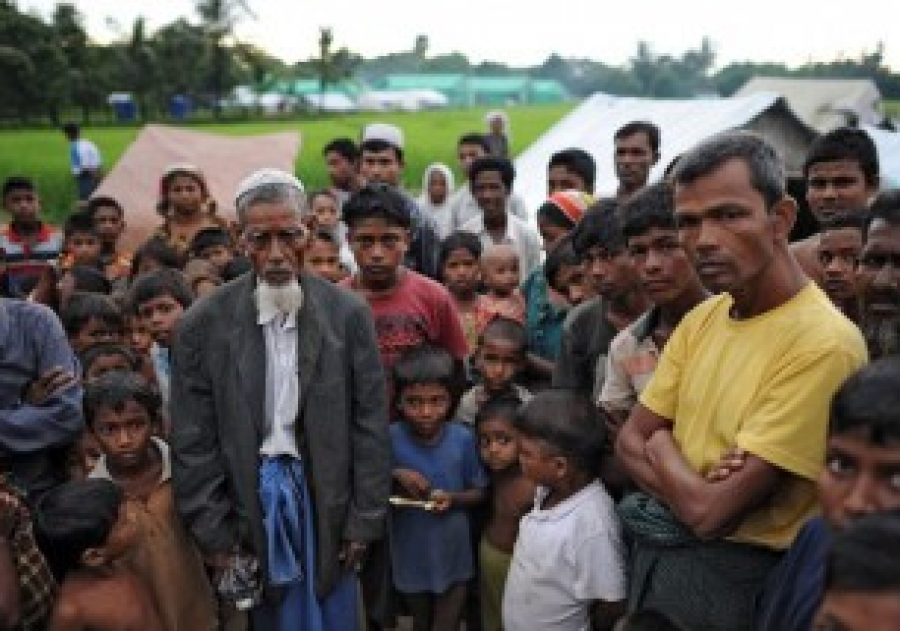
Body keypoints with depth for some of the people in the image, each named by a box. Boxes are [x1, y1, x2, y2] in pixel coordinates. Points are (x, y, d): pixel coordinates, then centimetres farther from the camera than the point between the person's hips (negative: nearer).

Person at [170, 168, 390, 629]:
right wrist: (214, 534, -4)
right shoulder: (204, 324, -8)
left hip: (328, 501, 1)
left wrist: (364, 520, -3)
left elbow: (370, 424, -3)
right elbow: (193, 440, -4)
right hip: (251, 502, 0)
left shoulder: (348, 314, -6)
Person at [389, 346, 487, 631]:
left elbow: (479, 493, -2)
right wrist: (396, 475, -23)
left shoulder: (463, 438, -14)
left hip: (453, 555, -1)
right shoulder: (391, 439, -17)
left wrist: (453, 498, -20)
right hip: (411, 557, 1)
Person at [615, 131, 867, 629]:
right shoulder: (702, 317, 2)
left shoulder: (823, 343, -25)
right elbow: (630, 440, 3)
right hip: (655, 550, 7)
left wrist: (661, 446, -6)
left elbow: (709, 513, -26)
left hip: (733, 573, -7)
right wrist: (692, 490, -17)